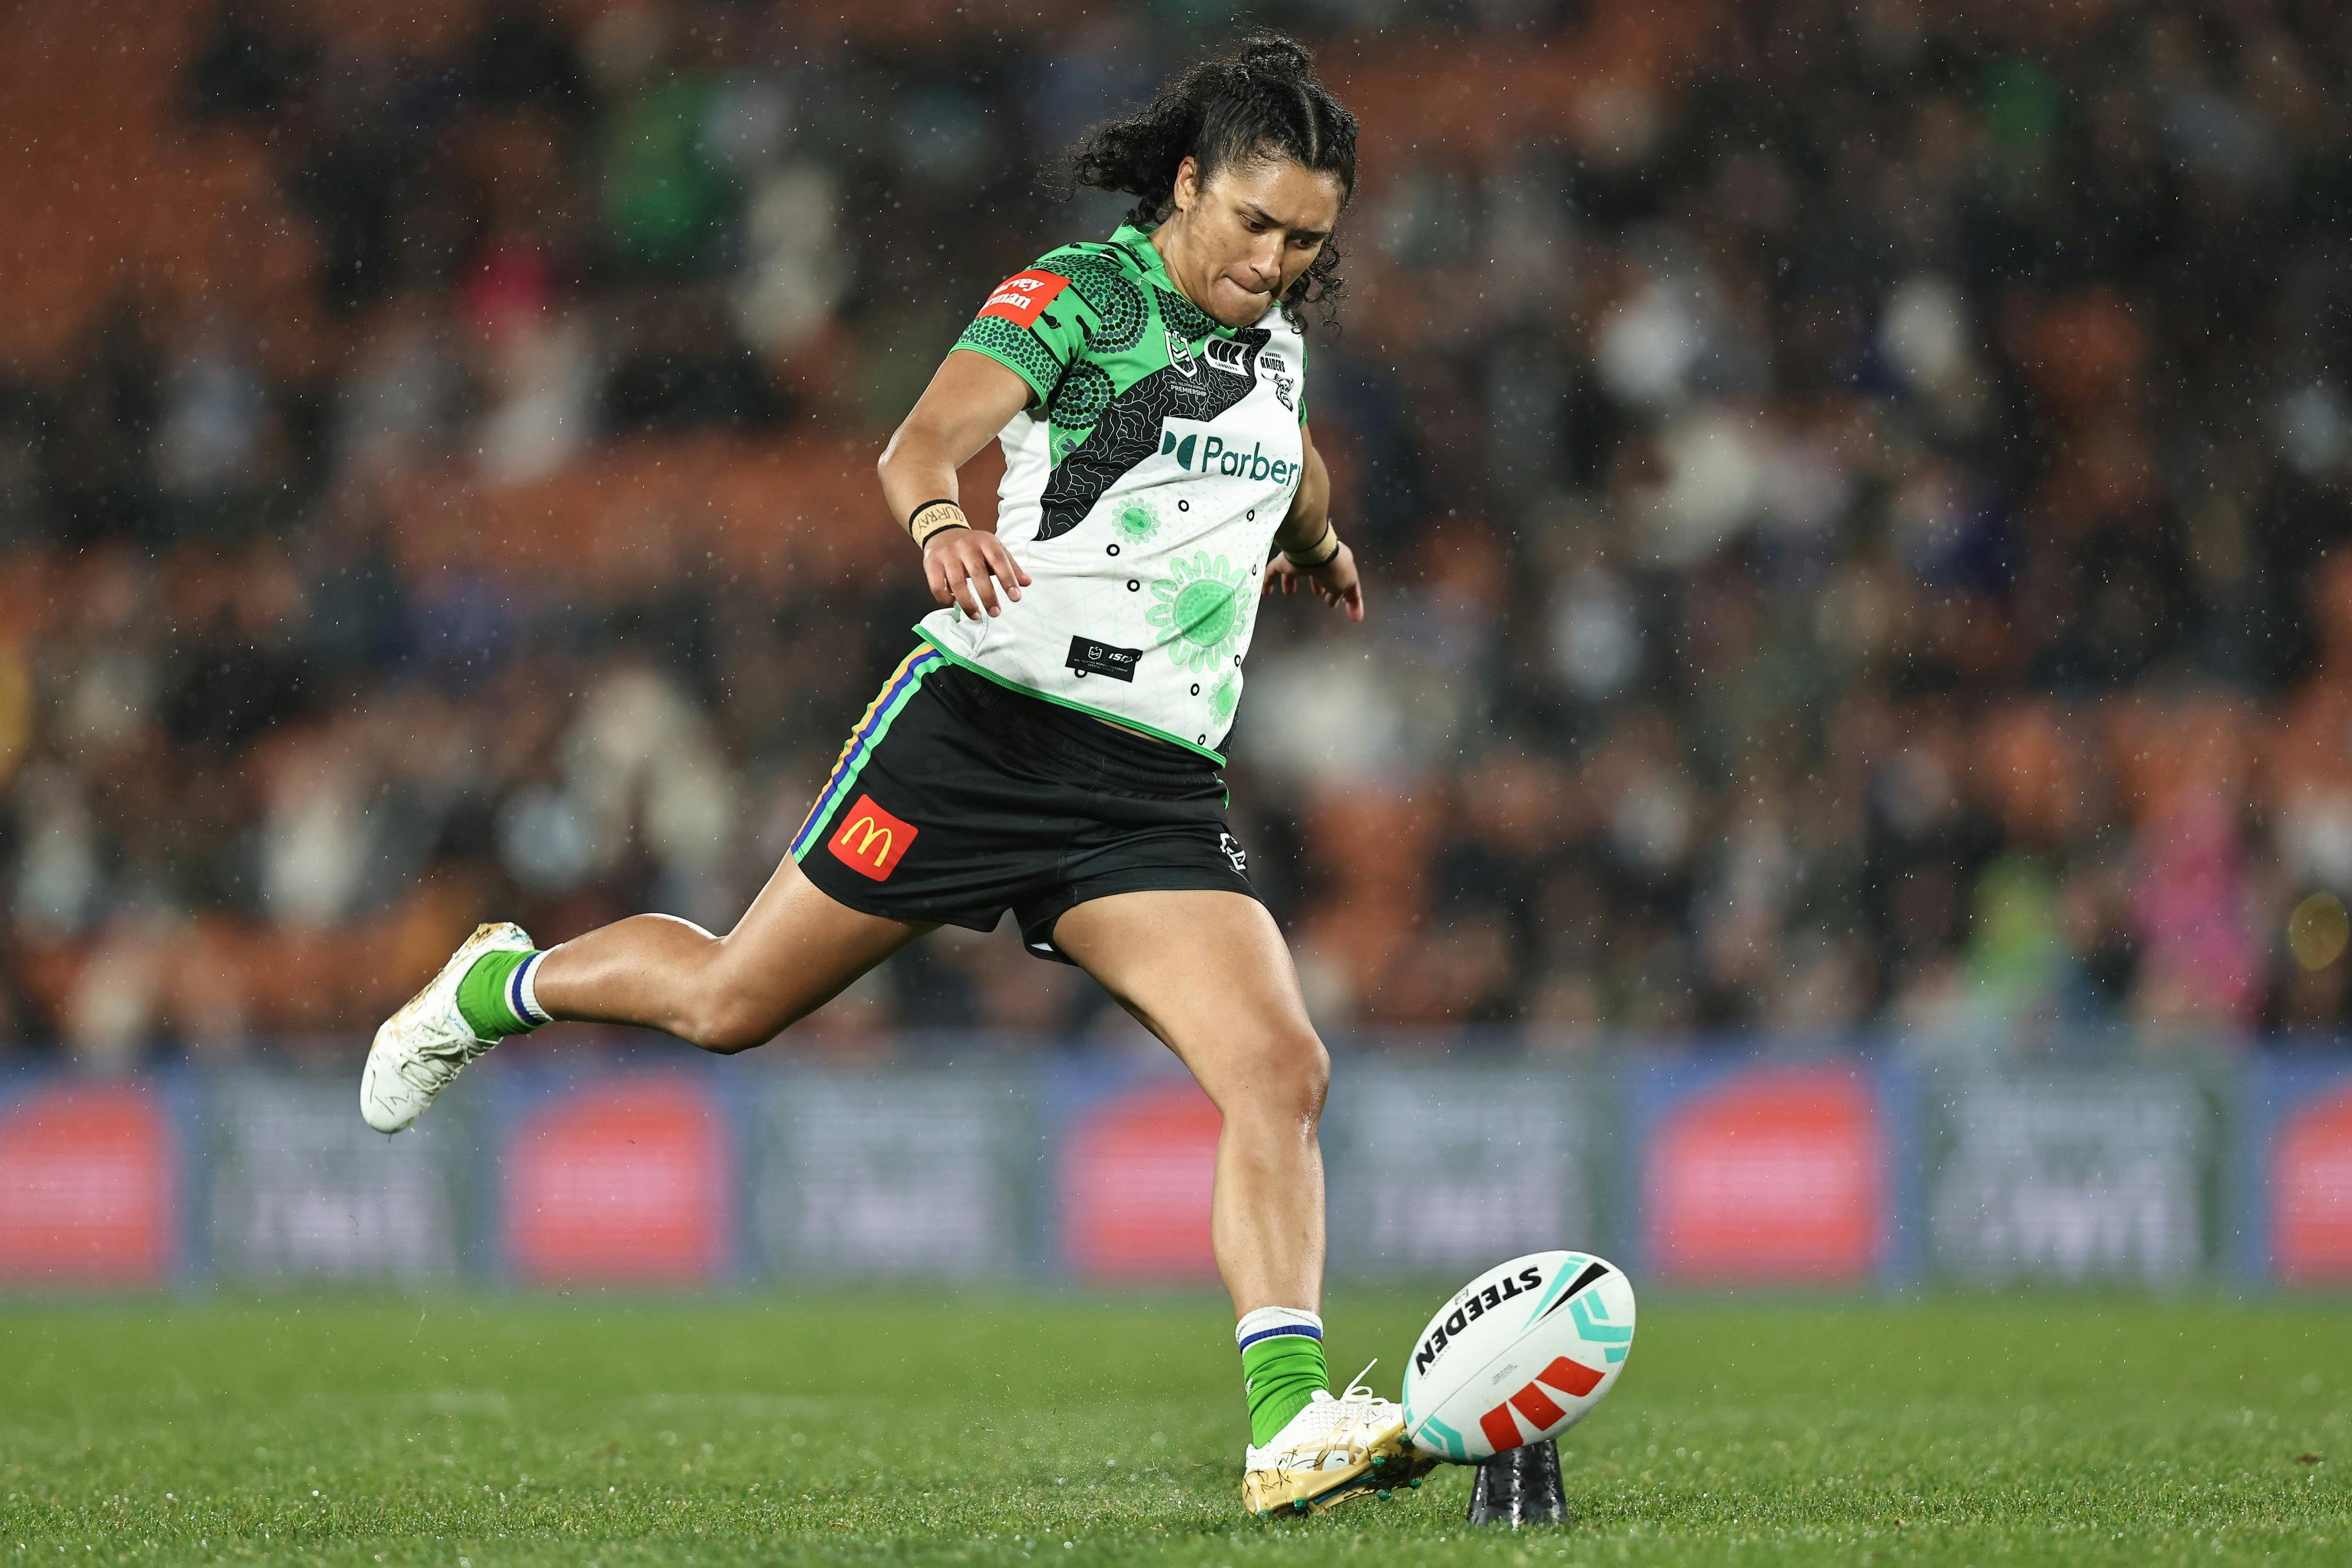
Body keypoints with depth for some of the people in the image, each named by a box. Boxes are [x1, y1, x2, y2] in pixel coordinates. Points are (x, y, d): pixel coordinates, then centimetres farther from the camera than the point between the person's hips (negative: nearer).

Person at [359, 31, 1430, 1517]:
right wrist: (942, 520, -43)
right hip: (989, 715, -5)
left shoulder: (1275, 342, 14)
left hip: (1160, 788, 5)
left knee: (1282, 1072, -16)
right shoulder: (1078, 294, -7)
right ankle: (504, 982, 35)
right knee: (728, 1002, 5)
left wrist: (1315, 544, 50)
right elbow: (925, 439, -24)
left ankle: (1290, 1419, -21)